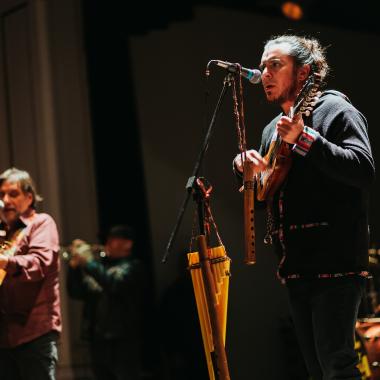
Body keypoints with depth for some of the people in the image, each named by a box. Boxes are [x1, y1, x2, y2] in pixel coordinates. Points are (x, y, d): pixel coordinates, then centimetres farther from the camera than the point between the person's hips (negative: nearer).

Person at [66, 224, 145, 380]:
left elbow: (114, 284, -19)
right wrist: (75, 265, 0)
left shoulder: (132, 266, 1)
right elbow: (76, 293, 13)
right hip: (97, 338, 6)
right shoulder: (100, 264, 17)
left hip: (122, 339, -6)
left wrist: (88, 261, -14)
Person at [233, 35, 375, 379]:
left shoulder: (333, 109, -4)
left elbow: (364, 170, -18)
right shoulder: (274, 129, 20)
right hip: (296, 266, 8)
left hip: (335, 260, -8)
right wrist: (245, 163, 7)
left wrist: (304, 139, -24)